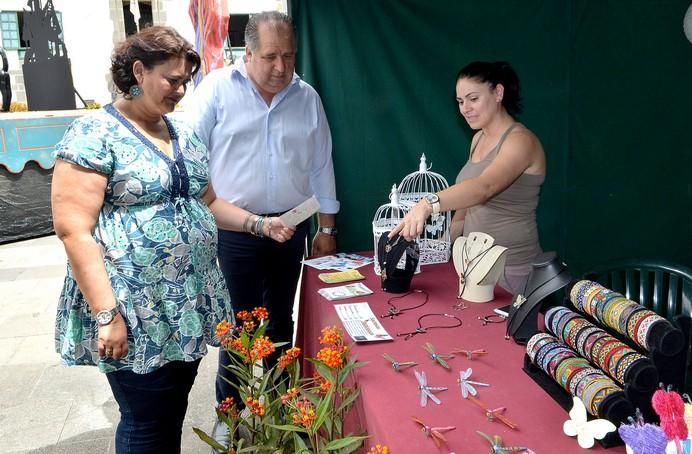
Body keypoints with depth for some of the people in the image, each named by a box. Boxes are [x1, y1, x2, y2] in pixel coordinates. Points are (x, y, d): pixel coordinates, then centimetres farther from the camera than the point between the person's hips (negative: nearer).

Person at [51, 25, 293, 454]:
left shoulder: (184, 135, 11)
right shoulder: (93, 135, -11)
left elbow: (207, 202, 21)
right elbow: (74, 231, -16)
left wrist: (261, 223, 7)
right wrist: (106, 313, -21)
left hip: (191, 305, 7)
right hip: (136, 315, -7)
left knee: (174, 417, 18)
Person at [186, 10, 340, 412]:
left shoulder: (308, 97, 5)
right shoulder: (218, 88, -6)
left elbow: (321, 166, 9)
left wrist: (327, 229, 10)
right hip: (235, 231, -3)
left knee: (281, 319, 16)